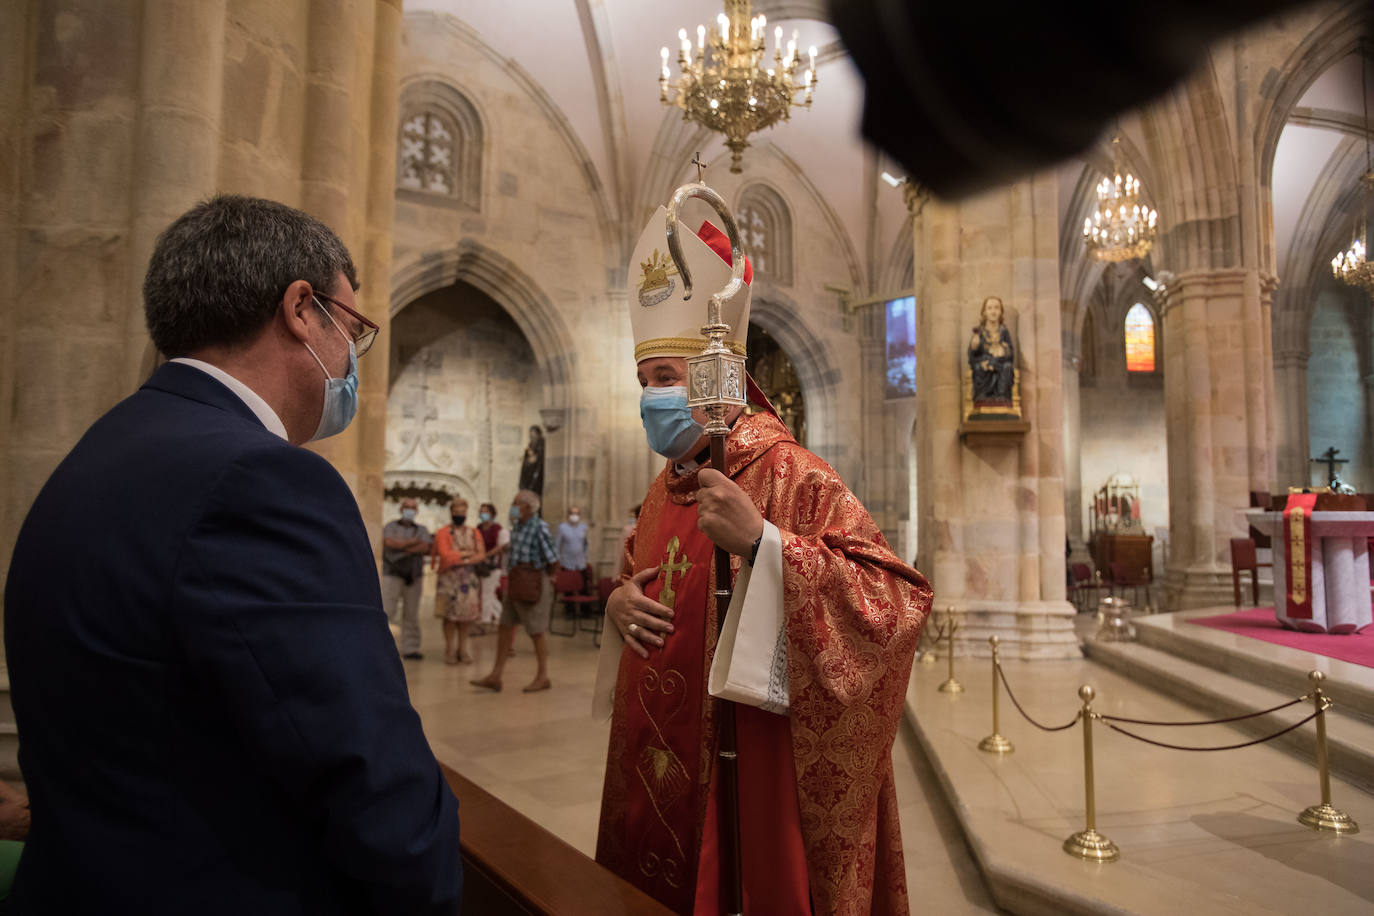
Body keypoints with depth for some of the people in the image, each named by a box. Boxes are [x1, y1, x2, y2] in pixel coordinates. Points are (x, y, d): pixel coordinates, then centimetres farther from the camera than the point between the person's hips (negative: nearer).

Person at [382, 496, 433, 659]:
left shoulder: (422, 529, 14)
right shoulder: (391, 527, 8)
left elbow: (426, 547, -5)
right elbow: (389, 543, -12)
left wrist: (402, 547, -11)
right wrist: (413, 542, -7)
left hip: (414, 577, 3)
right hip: (392, 575, -2)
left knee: (411, 614, 4)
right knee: (386, 611, -9)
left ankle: (410, 649, 8)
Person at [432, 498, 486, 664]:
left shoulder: (474, 533, 10)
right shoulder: (443, 533, 0)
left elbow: (482, 555, 0)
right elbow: (446, 555, -13)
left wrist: (460, 558, -13)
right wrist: (468, 553, -7)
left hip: (469, 580, 3)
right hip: (449, 580, -3)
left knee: (467, 615, 3)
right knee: (449, 615, -1)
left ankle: (463, 649, 14)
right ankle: (450, 650, 9)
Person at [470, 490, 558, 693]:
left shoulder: (539, 527, -17)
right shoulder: (517, 526, 9)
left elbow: (552, 559, -17)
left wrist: (548, 576, -3)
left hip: (533, 583, -9)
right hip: (516, 583, 9)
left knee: (537, 630, 2)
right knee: (505, 626, 9)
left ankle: (543, 677, 15)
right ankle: (496, 675, 15)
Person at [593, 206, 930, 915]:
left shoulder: (791, 477, -17)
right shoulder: (667, 487, 7)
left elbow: (900, 603, -26)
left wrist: (759, 542, -34)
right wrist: (619, 601, -1)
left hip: (750, 781, -7)